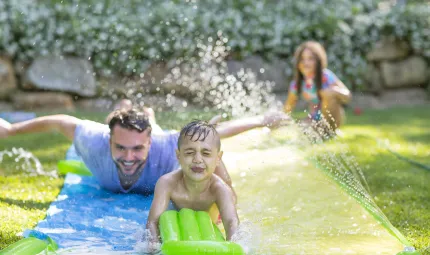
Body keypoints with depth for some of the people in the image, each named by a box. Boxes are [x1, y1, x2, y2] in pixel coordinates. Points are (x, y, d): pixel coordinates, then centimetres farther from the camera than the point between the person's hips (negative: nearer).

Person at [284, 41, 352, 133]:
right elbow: (287, 108, 4)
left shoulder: (326, 77, -18)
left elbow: (347, 96, -23)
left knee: (329, 93, -29)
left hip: (332, 119, -3)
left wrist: (335, 91, -42)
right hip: (314, 121, 3)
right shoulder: (296, 83, -8)